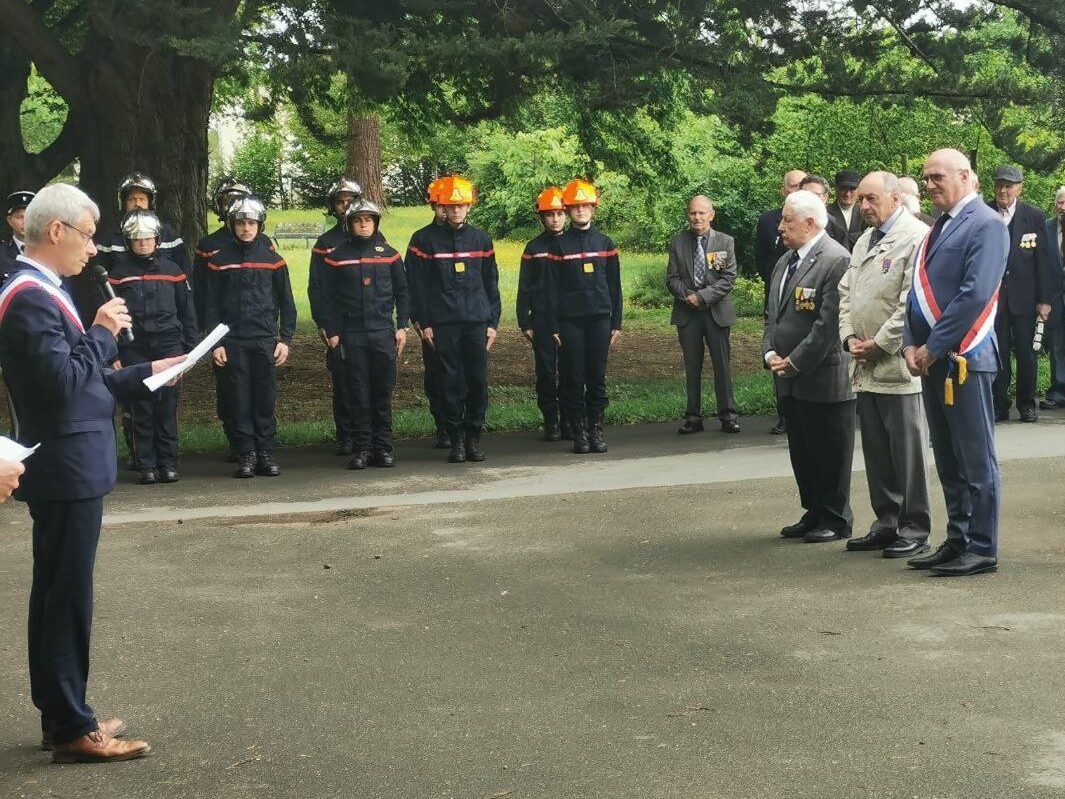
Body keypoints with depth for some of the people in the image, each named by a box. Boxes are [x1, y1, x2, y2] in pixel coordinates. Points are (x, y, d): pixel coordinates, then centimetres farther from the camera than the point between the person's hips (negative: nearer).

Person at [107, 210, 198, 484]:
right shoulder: (119, 272, 5)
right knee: (141, 407, -1)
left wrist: (189, 348, 7)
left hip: (168, 345, 1)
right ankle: (146, 466, 4)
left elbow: (187, 311, 12)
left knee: (167, 405, -2)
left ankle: (168, 463, 4)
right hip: (134, 349, -1)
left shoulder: (171, 269, 9)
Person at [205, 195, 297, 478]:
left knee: (266, 399, 1)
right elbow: (212, 305, 6)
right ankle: (246, 455, 4)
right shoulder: (219, 261, 6)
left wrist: (285, 339, 2)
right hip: (233, 342, 0)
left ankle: (266, 454, 7)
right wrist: (215, 343, -2)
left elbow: (286, 303, 9)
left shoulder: (273, 261, 7)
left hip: (265, 340, 0)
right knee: (239, 400, 0)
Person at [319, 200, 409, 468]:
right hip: (351, 334, -1)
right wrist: (331, 331, -2)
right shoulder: (336, 257, 4)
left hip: (384, 333, 1)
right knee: (358, 394, 1)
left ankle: (383, 447, 9)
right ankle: (361, 447, 6)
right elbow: (327, 297, 5)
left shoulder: (389, 255, 8)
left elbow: (402, 293, 11)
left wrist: (402, 326, 4)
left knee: (383, 392, 3)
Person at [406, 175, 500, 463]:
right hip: (443, 323, -2)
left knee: (478, 380, 0)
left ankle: (474, 437, 11)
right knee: (451, 382, 0)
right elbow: (416, 284, 1)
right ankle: (456, 439, 9)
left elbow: (491, 283, 13)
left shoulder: (481, 239, 10)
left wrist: (493, 322, 8)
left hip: (477, 321, 2)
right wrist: (424, 323, -4)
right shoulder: (426, 240, 1)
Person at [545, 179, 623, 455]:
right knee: (573, 378, 0)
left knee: (597, 377, 2)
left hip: (600, 318, 1)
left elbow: (614, 285, 10)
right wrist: (554, 327, -3)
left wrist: (616, 323, 6)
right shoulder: (559, 245, 3)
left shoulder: (605, 243, 8)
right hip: (570, 320, -1)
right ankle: (579, 432, 6)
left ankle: (596, 429, 9)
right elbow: (553, 288, 2)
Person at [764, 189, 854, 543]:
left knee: (830, 453, 3)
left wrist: (796, 362, -17)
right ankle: (814, 513, 26)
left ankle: (836, 521, 14)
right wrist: (770, 353, 4)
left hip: (824, 378, -8)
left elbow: (829, 323, -20)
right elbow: (772, 315, 20)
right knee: (801, 451, 15)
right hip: (790, 380, 9)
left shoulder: (836, 261, -15)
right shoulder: (784, 262, 14)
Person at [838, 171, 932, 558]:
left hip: (896, 364, -8)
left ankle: (915, 529, 7)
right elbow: (846, 291, 21)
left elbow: (913, 302, -16)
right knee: (876, 449, 13)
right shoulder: (865, 240, 19)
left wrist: (879, 344, -14)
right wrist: (850, 336, 5)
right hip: (865, 366, 8)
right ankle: (886, 522, 22)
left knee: (906, 449, -2)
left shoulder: (916, 237, -10)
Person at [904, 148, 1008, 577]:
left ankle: (982, 549, 5)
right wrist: (911, 344, 2)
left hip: (964, 359, -8)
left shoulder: (986, 225, -9)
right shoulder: (938, 228, 17)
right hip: (933, 360, 8)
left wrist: (934, 347, -16)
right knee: (947, 460, 13)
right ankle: (957, 542, 21)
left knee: (976, 460, -1)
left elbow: (975, 295, -18)